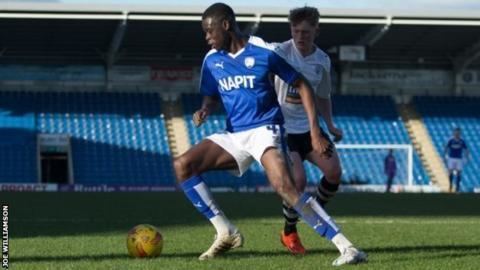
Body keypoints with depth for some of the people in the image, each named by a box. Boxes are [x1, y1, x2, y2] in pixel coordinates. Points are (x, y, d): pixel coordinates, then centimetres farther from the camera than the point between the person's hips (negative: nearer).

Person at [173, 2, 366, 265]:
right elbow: (211, 97, 20)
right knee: (182, 165, -7)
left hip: (264, 129, -6)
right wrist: (204, 111, -6)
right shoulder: (212, 60, 5)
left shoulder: (263, 52, -9)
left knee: (284, 186, -30)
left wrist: (315, 131, -9)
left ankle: (346, 247, -31)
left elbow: (301, 85, -3)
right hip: (233, 136, 7)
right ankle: (225, 232, -2)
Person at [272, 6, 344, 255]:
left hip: (309, 127, 5)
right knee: (298, 179, -19)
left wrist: (330, 125, 7)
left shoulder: (322, 60, 3)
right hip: (284, 128, -5)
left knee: (334, 171, -11)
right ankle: (289, 232, 6)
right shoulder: (282, 52, -13)